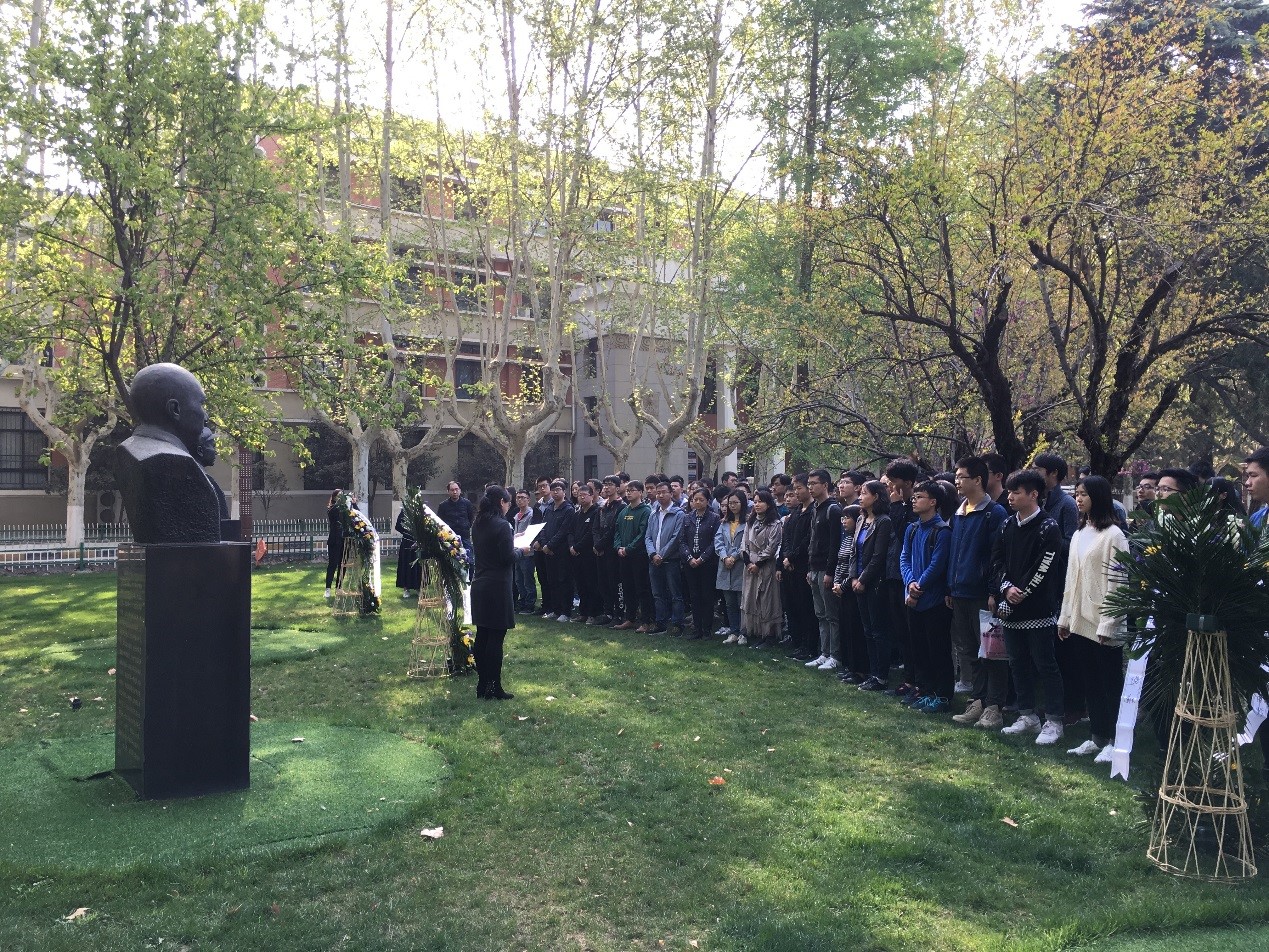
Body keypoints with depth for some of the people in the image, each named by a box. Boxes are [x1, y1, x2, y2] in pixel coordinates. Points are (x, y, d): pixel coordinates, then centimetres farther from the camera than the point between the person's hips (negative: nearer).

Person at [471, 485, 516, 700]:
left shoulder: (477, 524, 9)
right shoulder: (502, 525, -15)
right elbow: (508, 558, -17)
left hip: (479, 585, 8)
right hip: (497, 587, -8)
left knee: (482, 636, 12)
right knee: (496, 638, -2)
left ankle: (483, 685, 18)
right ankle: (494, 688, 2)